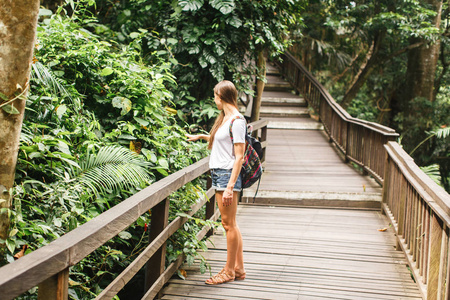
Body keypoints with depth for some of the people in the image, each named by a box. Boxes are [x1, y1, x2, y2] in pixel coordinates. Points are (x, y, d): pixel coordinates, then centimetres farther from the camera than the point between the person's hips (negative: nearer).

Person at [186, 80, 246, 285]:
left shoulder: (237, 121, -13)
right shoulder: (224, 118, 14)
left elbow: (239, 156, -17)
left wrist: (230, 186, -21)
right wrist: (201, 136, 40)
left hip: (228, 174, -9)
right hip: (218, 174, 9)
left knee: (229, 224, -1)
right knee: (230, 224, 12)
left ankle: (229, 271, 8)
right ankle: (239, 268, 20)